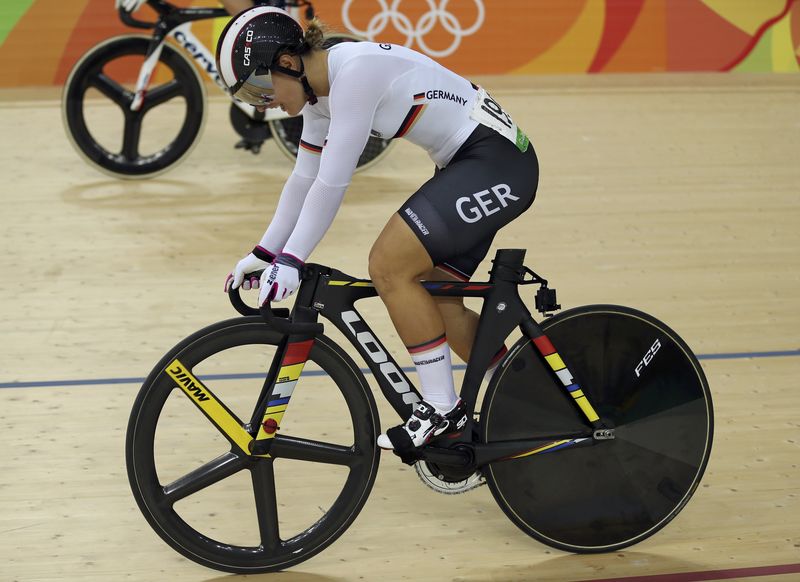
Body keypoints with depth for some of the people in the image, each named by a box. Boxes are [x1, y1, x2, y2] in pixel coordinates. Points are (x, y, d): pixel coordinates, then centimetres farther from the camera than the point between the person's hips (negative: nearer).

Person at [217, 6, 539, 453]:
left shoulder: (354, 71, -23)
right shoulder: (320, 90, 7)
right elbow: (305, 179, 16)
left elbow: (332, 183, -24)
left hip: (497, 160, -10)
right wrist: (264, 253, 15)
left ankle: (444, 410, -7)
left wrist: (290, 261, -20)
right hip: (468, 164, 10)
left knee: (389, 265, -16)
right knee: (433, 302, 9)